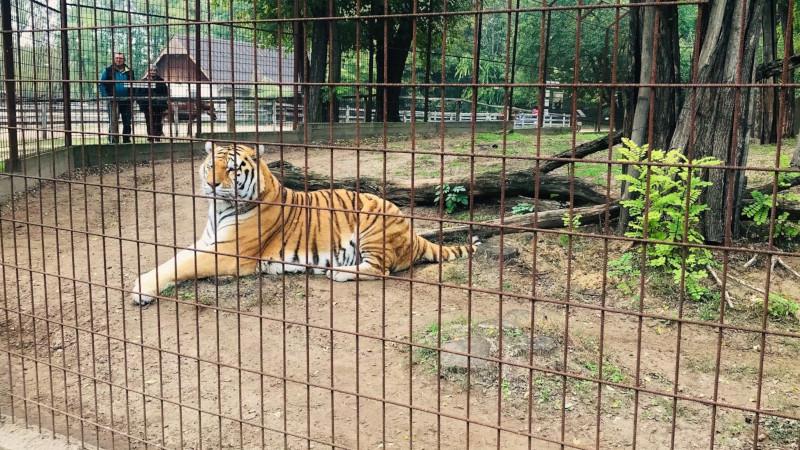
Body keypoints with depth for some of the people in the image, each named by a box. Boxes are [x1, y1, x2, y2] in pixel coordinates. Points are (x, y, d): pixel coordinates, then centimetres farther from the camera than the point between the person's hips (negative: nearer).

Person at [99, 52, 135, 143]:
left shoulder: (129, 72, 10)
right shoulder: (108, 71, 3)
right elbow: (101, 84, 2)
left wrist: (132, 96, 4)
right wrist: (105, 96, -8)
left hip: (126, 101, 3)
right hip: (113, 101, -3)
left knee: (127, 122, 8)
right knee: (113, 122, -6)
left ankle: (126, 140, 17)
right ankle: (113, 141, -5)